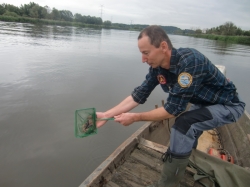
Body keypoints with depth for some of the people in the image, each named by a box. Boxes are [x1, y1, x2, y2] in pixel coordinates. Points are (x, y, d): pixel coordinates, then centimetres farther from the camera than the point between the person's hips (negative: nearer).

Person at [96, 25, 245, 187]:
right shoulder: (157, 67, -12)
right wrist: (106, 115, -13)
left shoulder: (189, 61, -36)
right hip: (204, 103, 8)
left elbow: (174, 108, -33)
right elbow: (138, 96, -8)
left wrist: (135, 117, -24)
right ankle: (183, 164, 53)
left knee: (183, 124, -27)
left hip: (228, 105, -8)